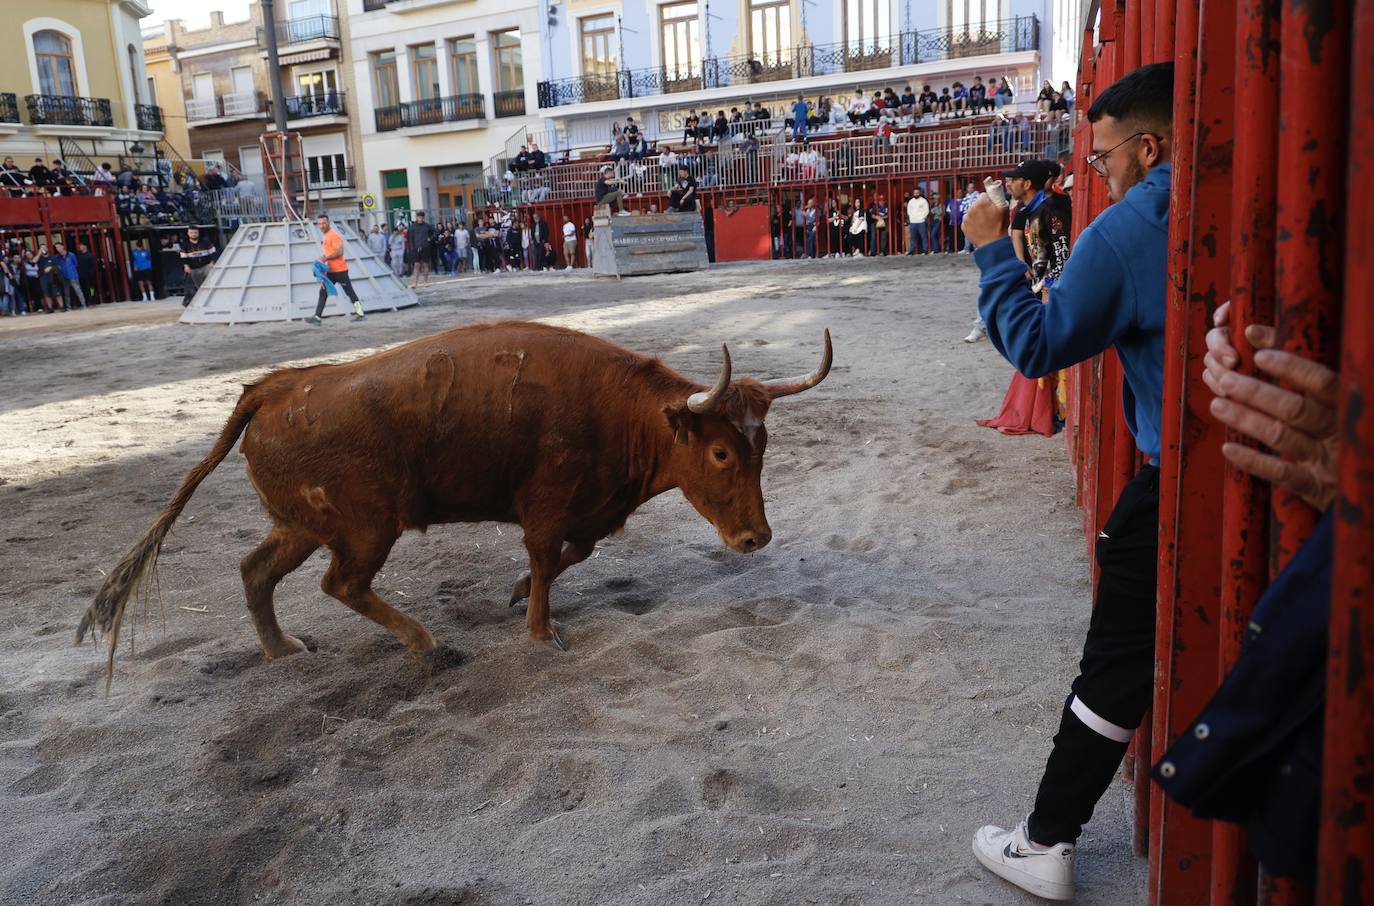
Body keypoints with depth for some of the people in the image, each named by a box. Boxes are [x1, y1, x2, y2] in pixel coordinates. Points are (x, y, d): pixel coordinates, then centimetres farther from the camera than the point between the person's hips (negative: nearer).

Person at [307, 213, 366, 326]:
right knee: (323, 292, 6)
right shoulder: (324, 236, 15)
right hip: (331, 270, 9)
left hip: (339, 269, -9)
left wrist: (325, 258, -20)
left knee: (349, 291, -3)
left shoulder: (334, 235, -14)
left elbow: (339, 252, -22)